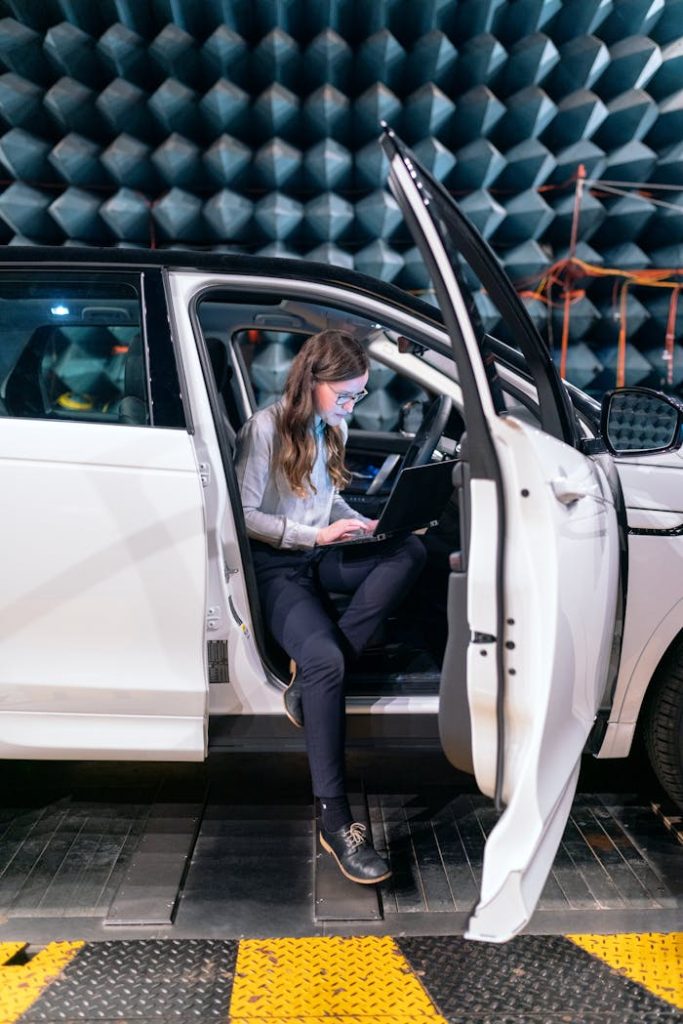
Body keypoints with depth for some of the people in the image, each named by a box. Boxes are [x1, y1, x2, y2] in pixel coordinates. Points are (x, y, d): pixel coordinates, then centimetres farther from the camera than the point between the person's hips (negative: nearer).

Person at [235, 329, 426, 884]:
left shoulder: (333, 426, 9)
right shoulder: (265, 428, -13)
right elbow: (245, 515, -14)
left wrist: (365, 524, 0)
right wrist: (316, 534, -20)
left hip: (319, 554, 7)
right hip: (274, 565, -7)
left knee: (410, 550, -21)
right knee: (326, 660, -31)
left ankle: (310, 679, -20)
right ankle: (335, 821, -19)